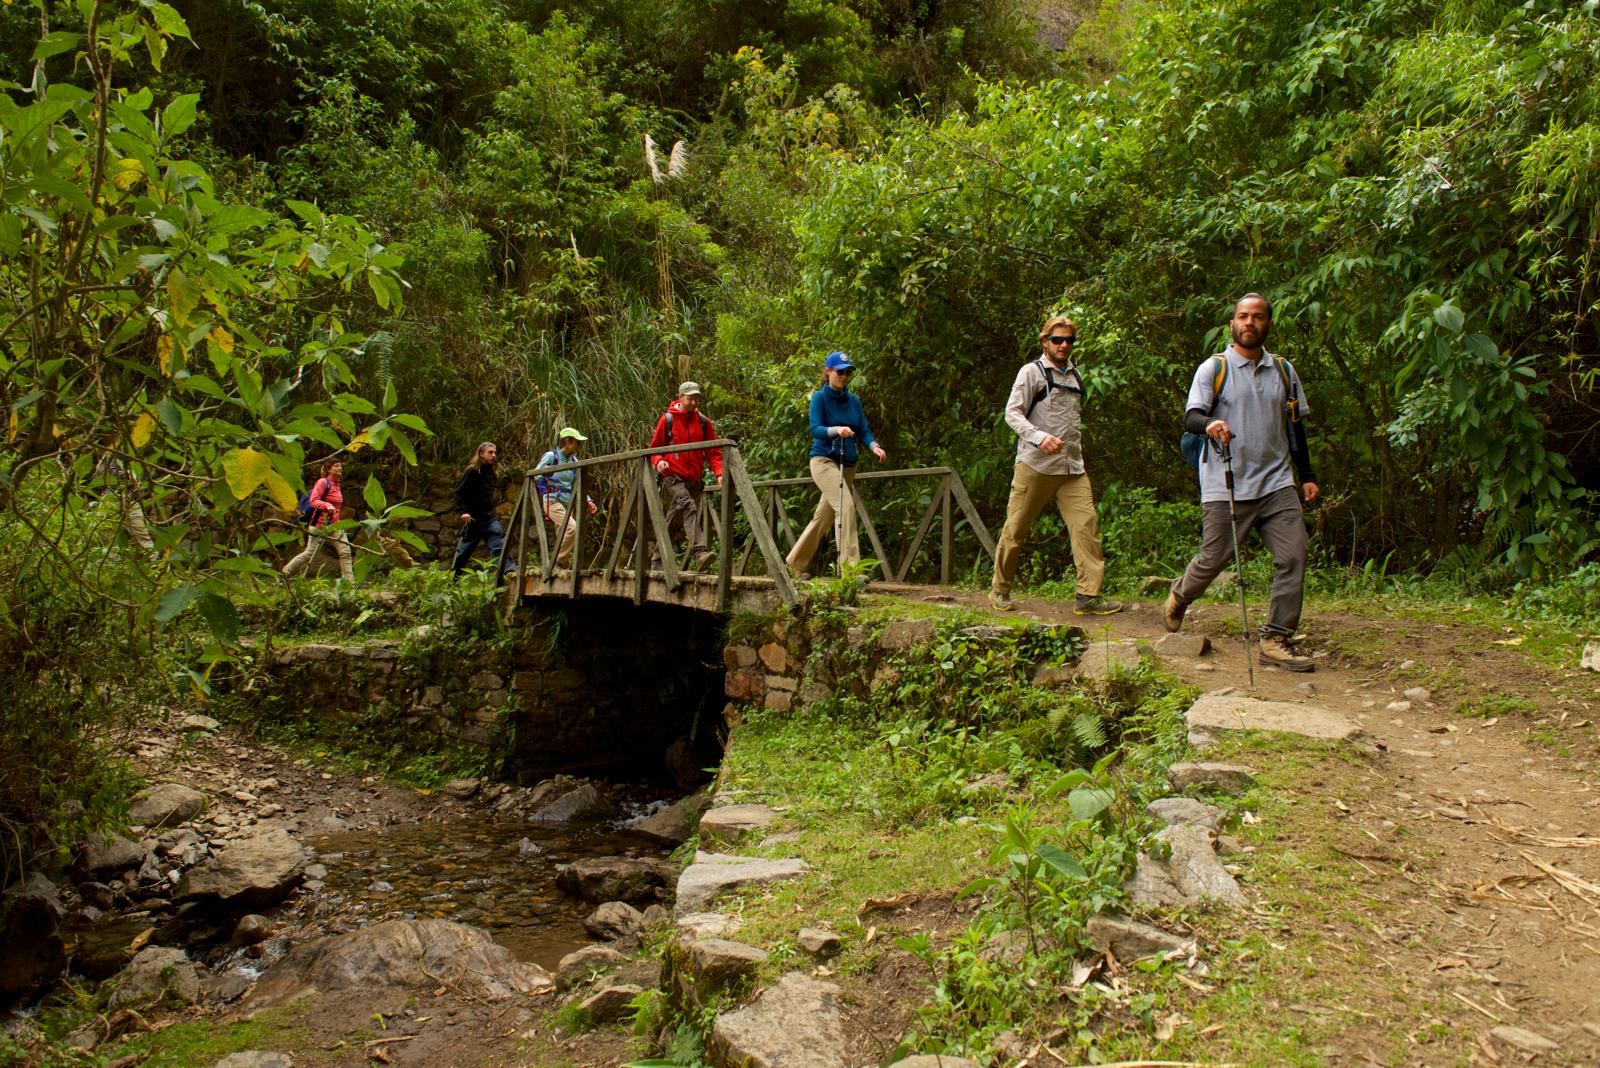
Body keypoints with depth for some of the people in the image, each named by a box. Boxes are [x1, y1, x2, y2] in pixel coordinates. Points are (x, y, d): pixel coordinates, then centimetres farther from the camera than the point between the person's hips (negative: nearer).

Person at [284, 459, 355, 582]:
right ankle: (284, 574, 16)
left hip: (334, 525, 7)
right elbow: (313, 501, -20)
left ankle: (350, 582, -8)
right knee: (310, 554, -1)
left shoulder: (337, 485, 15)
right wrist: (327, 505, -35)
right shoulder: (323, 482, -9)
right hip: (320, 525, -7)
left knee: (345, 551, -7)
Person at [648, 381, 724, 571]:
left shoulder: (703, 422, 9)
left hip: (694, 480, 4)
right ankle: (700, 552, -42)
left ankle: (658, 556, 26)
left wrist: (719, 473, -8)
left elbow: (713, 452, 8)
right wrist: (658, 461, -13)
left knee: (673, 519, 11)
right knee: (688, 507, -28)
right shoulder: (667, 420, 1)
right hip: (673, 476, -4)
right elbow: (654, 447, 9)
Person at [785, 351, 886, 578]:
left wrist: (874, 446, -16)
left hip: (848, 464, 6)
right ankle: (850, 565, -27)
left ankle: (796, 563, 25)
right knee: (846, 506, -25)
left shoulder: (854, 400, 11)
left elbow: (864, 430, 4)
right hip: (824, 460, -6)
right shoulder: (820, 398, -4)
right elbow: (815, 429, -16)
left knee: (824, 517, 11)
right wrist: (836, 430, -35)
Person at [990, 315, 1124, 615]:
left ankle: (1089, 596, -11)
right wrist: (1039, 437, -24)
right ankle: (1000, 590, 18)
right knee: (1015, 529, 2)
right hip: (1035, 465, -5)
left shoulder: (1075, 375, 19)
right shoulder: (1032, 372, 0)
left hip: (1072, 467, 5)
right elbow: (1012, 413, -9)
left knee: (1086, 523, -10)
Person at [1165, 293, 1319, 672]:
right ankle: (1179, 597, 33)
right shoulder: (1213, 368, 2)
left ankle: (1276, 640, -3)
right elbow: (1191, 416, -9)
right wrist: (1210, 422, -32)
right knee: (1214, 558, 0)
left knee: (1293, 555, -9)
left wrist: (1307, 476, 18)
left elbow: (1293, 425, 22)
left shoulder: (1283, 370, 16)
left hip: (1276, 484, 4)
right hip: (1225, 486, -4)